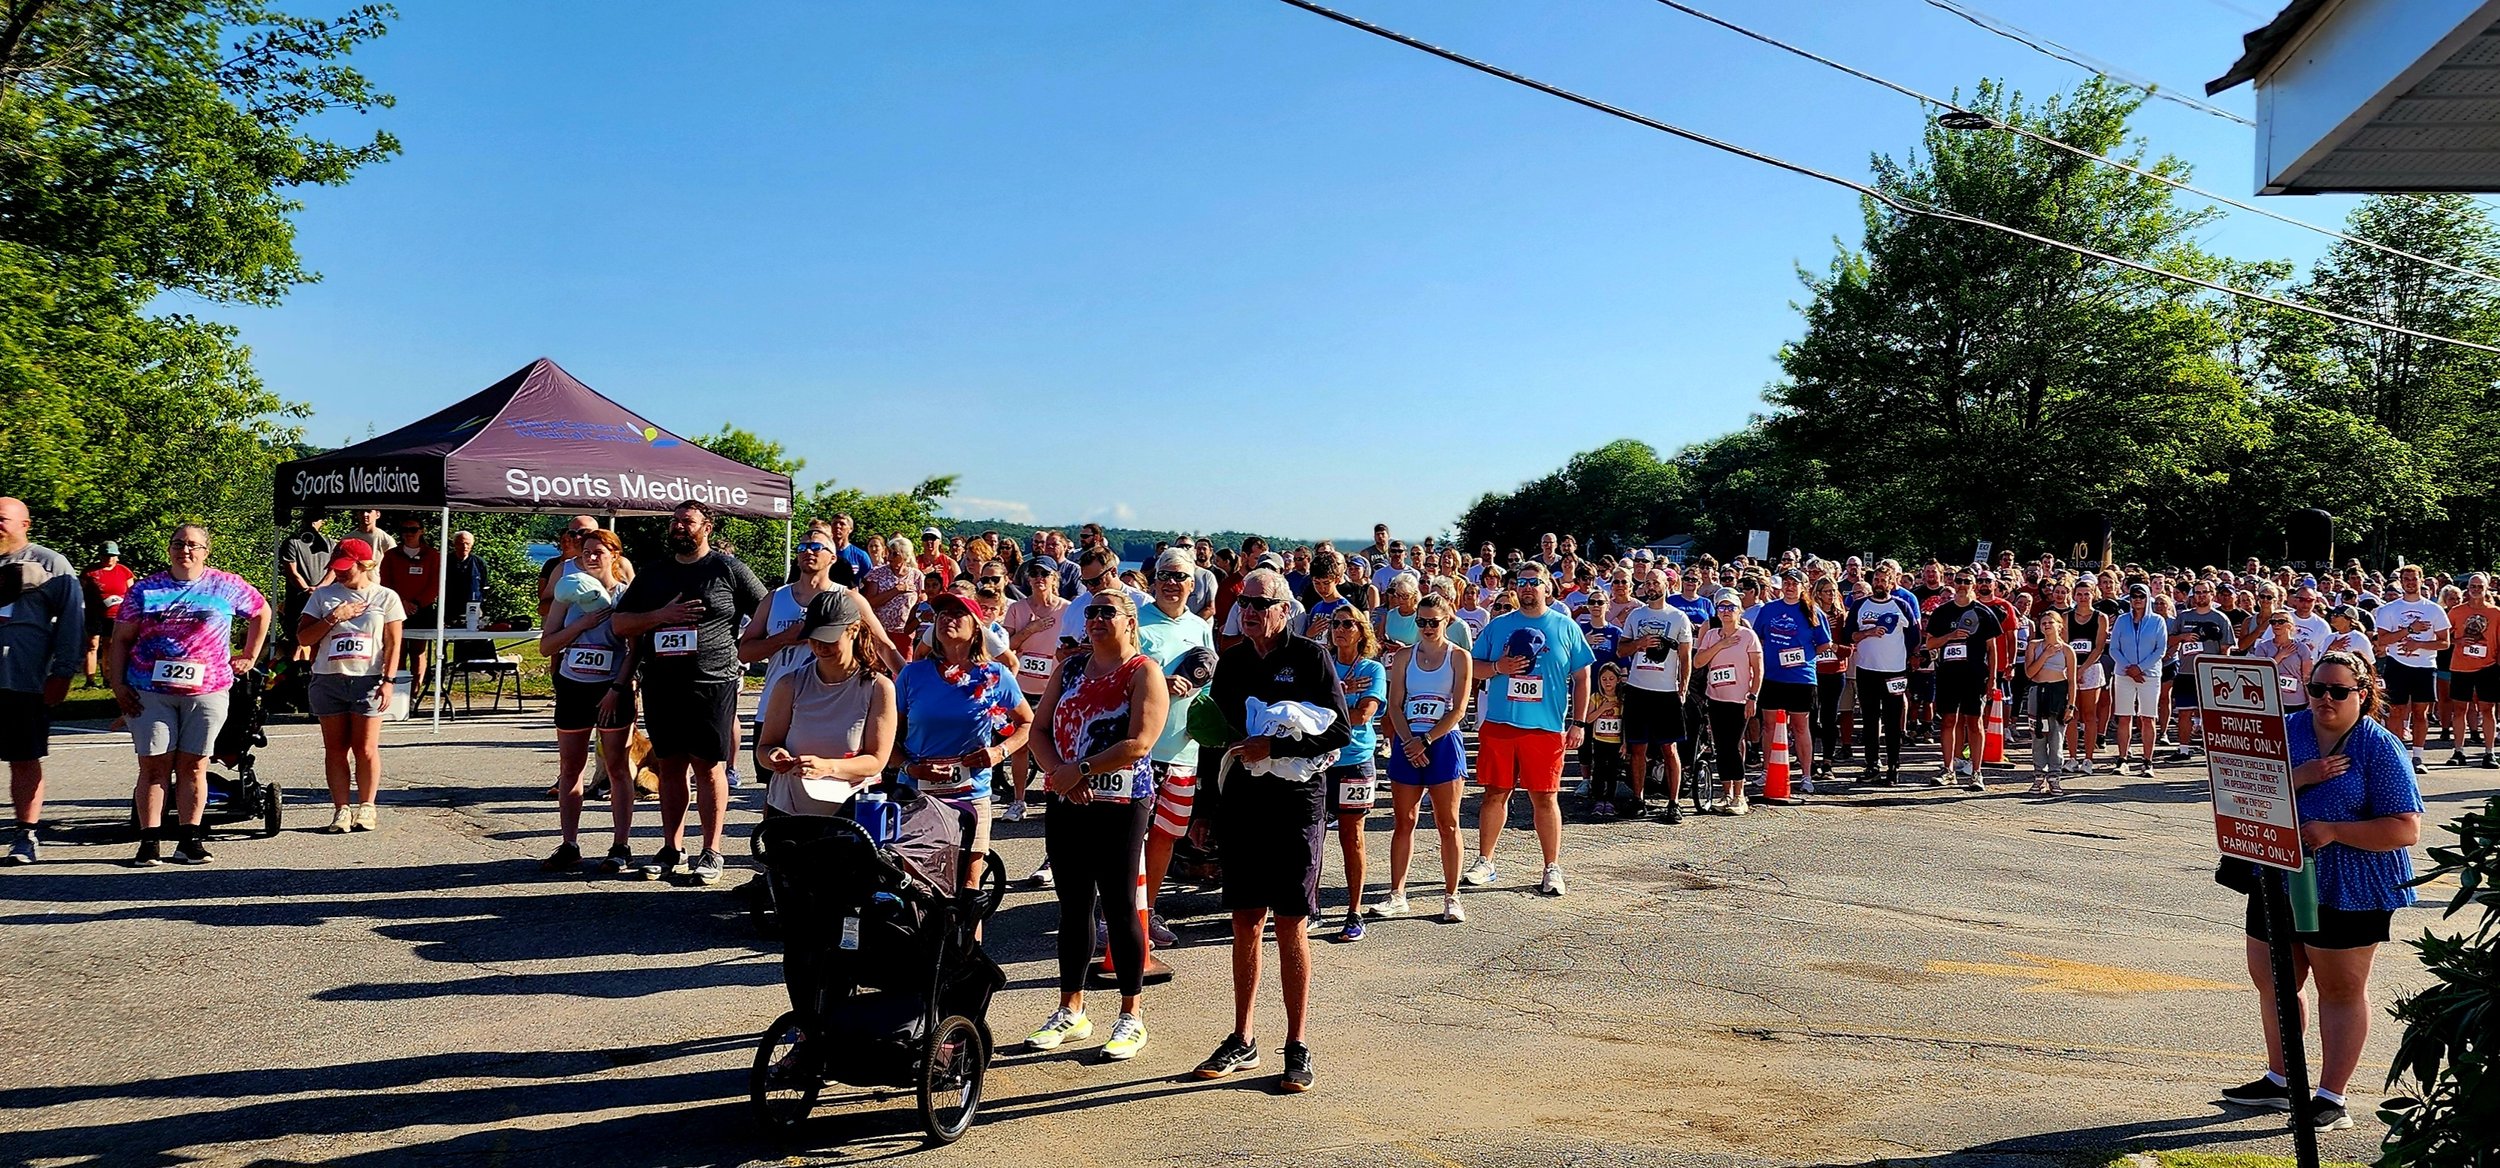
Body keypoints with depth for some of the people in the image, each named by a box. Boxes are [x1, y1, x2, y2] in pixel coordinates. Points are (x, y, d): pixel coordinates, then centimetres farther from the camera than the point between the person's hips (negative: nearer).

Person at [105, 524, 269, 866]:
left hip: (207, 690, 0)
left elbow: (261, 611, 20)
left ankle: (189, 839, 9)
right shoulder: (144, 590, 6)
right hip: (149, 691, 0)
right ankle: (149, 840, 3)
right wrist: (118, 684, -1)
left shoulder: (226, 587, 5)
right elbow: (121, 639, 8)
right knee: (154, 765, 0)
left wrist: (250, 657, 16)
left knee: (193, 766, 4)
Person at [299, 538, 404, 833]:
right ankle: (341, 809, 7)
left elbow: (393, 643, 1)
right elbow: (303, 637, 4)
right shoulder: (323, 595, 7)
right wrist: (333, 618, -9)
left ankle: (366, 807, 10)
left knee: (365, 748, -1)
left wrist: (387, 680, -6)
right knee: (335, 748, 3)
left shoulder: (386, 598, 3)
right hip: (329, 679, 2)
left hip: (368, 680, -2)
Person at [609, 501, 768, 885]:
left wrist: (734, 650, -4)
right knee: (669, 766, 9)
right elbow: (619, 624, 9)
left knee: (709, 766, -2)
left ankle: (711, 852, 5)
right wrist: (661, 615, -7)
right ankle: (672, 849, 18)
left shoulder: (728, 569, 0)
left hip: (712, 685, -4)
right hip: (661, 686, 5)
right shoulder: (653, 573, 13)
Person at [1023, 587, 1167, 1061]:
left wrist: (1081, 769, -17)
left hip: (1120, 807, -5)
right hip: (1065, 805, 6)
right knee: (1073, 906, 11)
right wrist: (1059, 772, -9)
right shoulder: (1069, 669, 13)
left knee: (1120, 909, -1)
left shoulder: (1144, 672, -5)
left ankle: (1132, 1018, 9)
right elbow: (1039, 729, 9)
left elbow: (1138, 743, -16)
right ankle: (1071, 1011, 22)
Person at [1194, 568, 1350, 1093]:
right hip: (1241, 804, 4)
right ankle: (1242, 1041, 19)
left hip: (1296, 803, -4)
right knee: (1246, 923, 9)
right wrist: (1206, 809, 14)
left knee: (1290, 926, -2)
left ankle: (1297, 1048, 6)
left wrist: (1273, 746, -17)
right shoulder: (1231, 663, 10)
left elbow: (1340, 732, -10)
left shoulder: (1310, 657, -4)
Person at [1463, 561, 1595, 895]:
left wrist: (1579, 723, 0)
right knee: (1495, 792, 8)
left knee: (1545, 798, 1)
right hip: (1499, 724, 2)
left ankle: (1553, 869, 9)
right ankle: (1484, 862, 19)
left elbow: (1582, 677, 6)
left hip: (1546, 727, -2)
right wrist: (1498, 667, -10)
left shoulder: (1565, 627, 5)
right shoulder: (1498, 625, 9)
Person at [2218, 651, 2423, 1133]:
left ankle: (2331, 1097, 15)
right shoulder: (2284, 731, 1)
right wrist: (2296, 779, -20)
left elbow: (2405, 829, -15)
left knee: (2341, 989, 7)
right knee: (2272, 982, 15)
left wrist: (2332, 831, -23)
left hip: (2346, 891, -5)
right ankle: (2280, 1080, 32)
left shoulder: (2381, 749, -10)